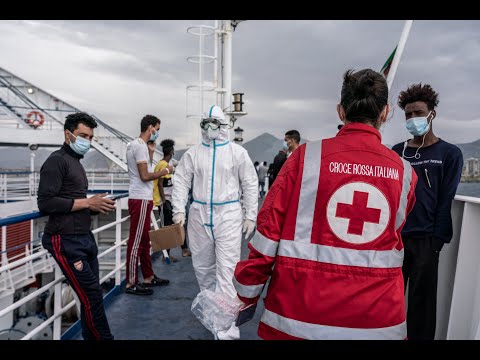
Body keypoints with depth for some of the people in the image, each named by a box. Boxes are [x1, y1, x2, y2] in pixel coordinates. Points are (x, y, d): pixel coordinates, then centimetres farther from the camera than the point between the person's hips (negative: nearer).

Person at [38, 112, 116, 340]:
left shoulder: (76, 162, 20)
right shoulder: (57, 160, -8)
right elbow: (46, 203, -18)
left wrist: (96, 207, 6)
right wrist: (87, 202, -15)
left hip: (85, 238, 9)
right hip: (66, 242, -9)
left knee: (90, 295, 11)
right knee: (92, 296, -5)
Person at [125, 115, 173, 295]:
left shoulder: (136, 144, 16)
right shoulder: (140, 146, -15)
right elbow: (145, 176, -20)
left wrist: (151, 150, 17)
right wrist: (165, 171, -9)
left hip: (142, 198, 10)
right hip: (140, 200, -10)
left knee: (144, 240, 15)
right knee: (136, 241, -4)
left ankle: (148, 277, 25)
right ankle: (131, 283, 4)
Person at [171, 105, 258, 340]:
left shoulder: (237, 152, -1)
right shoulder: (192, 153, 7)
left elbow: (250, 185, 0)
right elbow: (181, 182, 6)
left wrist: (250, 216, -3)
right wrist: (179, 210, -3)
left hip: (228, 215, -3)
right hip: (198, 215, 4)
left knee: (227, 269, -7)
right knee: (202, 265, 15)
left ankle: (227, 329, -3)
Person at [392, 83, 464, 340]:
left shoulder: (449, 153, 2)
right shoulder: (396, 152, 10)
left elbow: (446, 200, -3)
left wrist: (437, 240, -9)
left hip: (425, 240, -3)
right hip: (393, 237, 3)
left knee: (421, 301, 6)